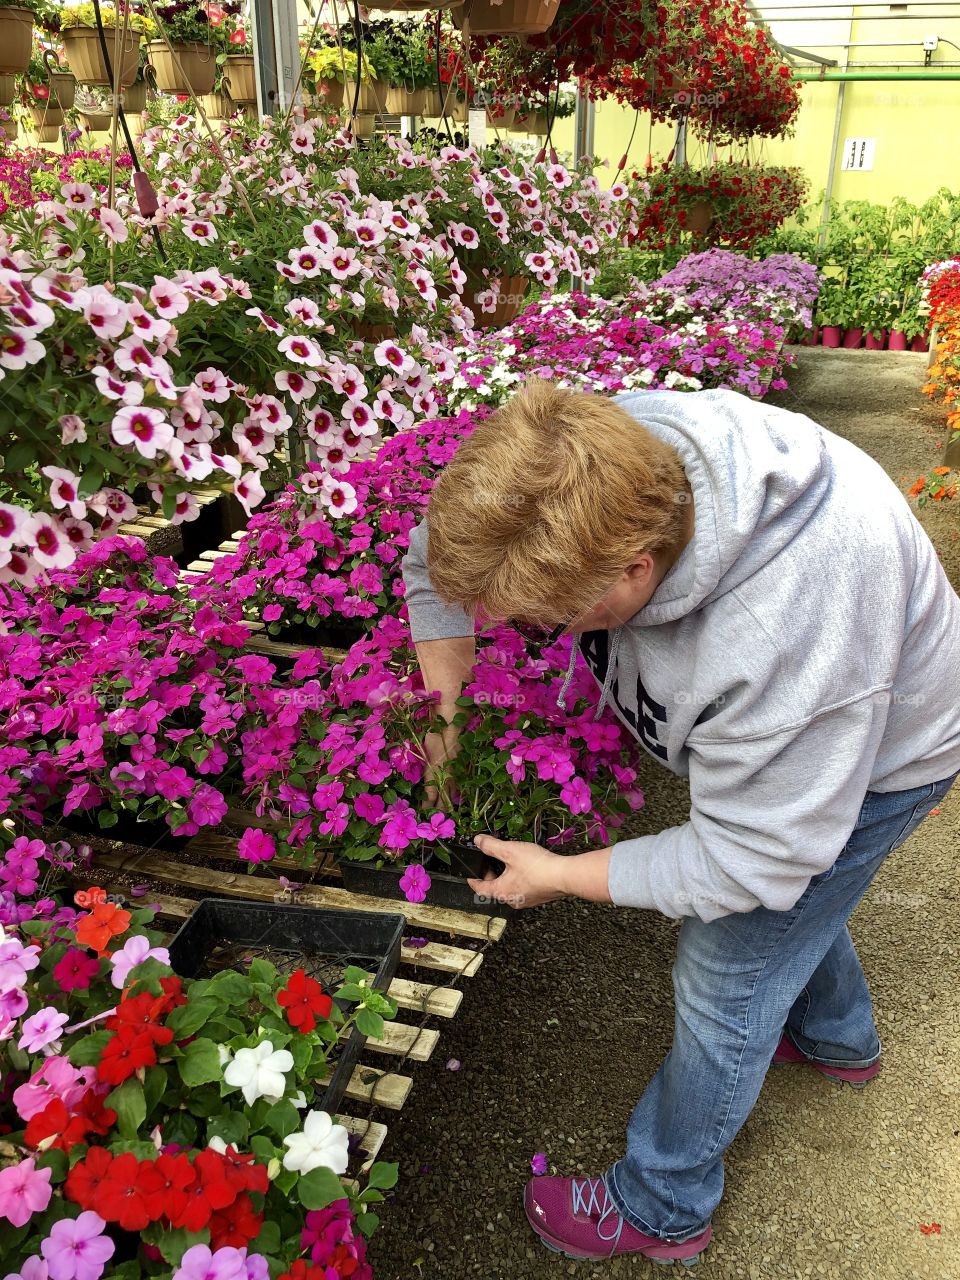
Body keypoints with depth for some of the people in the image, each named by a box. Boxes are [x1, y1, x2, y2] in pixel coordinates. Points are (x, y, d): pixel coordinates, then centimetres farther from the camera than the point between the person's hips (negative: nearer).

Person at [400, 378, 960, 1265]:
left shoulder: (786, 634, -48)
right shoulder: (603, 452, -28)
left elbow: (747, 857, -32)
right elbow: (439, 559, -9)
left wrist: (561, 877, -23)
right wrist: (444, 720, -9)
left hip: (870, 756, -7)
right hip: (757, 709, 7)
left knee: (727, 976, 4)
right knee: (794, 897, 29)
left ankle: (663, 1208, 30)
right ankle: (838, 1039, 61)